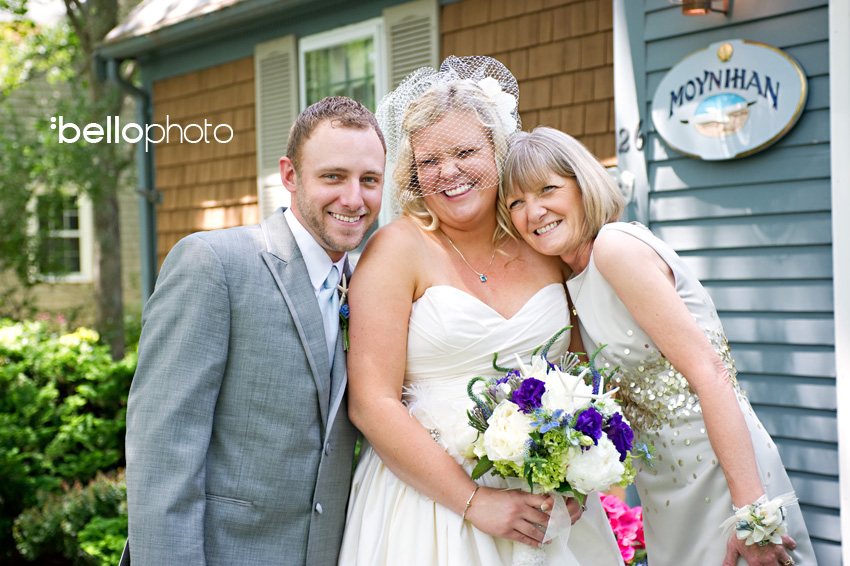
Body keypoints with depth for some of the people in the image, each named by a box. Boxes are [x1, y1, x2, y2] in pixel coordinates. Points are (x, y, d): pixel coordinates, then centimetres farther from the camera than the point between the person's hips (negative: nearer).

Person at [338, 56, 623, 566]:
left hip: (542, 501, 4)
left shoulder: (545, 245, 4)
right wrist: (475, 502, -16)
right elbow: (371, 404, -13)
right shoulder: (397, 248, -7)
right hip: (428, 498, -3)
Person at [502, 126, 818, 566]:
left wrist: (750, 512, -24)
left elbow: (709, 373, -21)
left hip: (724, 475, -8)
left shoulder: (615, 245, -15)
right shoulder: (576, 279, 11)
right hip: (667, 492, 9)